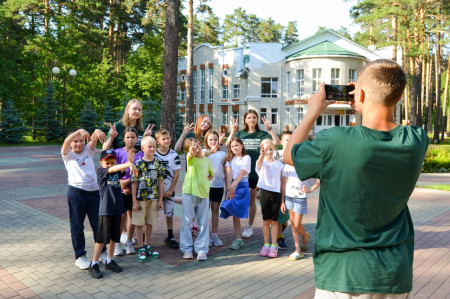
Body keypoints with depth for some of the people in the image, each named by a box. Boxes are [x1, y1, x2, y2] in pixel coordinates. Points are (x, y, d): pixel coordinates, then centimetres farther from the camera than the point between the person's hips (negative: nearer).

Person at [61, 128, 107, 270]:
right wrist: (80, 131, -33)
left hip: (94, 192, 3)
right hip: (76, 193, -3)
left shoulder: (88, 150, 12)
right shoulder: (68, 154, 4)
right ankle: (80, 256, 20)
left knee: (98, 224, 11)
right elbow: (66, 142, -16)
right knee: (77, 226, 7)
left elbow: (94, 139, -6)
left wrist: (97, 131, -30)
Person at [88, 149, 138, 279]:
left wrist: (130, 162, -35)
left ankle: (109, 261, 29)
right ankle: (94, 265, 13)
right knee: (102, 238, 0)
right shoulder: (100, 171, -7)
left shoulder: (117, 171, 7)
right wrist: (129, 164, -41)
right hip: (105, 210, -5)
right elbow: (112, 169, -25)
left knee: (114, 237, 14)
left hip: (117, 209, 6)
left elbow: (122, 169, -13)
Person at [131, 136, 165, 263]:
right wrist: (134, 201, -8)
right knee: (140, 224, 5)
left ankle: (147, 245, 28)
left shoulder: (158, 163, 2)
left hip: (153, 198, 3)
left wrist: (160, 200, 4)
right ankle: (141, 249, 16)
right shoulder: (138, 164, -8)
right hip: (140, 198, -3)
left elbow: (160, 182, 5)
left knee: (150, 223, 13)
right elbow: (134, 183, -6)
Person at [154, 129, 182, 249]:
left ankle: (170, 237, 22)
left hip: (169, 190, 1)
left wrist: (171, 190, -5)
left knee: (169, 213, 10)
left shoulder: (174, 155, -2)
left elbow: (176, 174, -1)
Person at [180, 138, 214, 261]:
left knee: (203, 223, 6)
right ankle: (187, 248, 17)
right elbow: (190, 155, -29)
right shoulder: (191, 159, -2)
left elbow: (211, 175, 24)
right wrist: (192, 151, -50)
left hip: (204, 194, 3)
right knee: (187, 222, 4)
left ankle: (201, 249, 16)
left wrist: (205, 181, 7)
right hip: (189, 193, -3)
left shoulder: (207, 160, 9)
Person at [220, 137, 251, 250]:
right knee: (234, 213, 3)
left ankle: (238, 239, -3)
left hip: (242, 186, -4)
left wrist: (233, 186, -20)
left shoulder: (246, 158, 0)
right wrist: (229, 187, -16)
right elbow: (229, 173, -2)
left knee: (236, 212, -11)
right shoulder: (230, 159, 12)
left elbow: (241, 174, -11)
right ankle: (238, 239, 9)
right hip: (231, 186, 4)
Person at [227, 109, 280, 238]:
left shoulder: (262, 134, 2)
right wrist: (233, 131, -20)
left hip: (256, 172, -1)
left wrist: (270, 129, -21)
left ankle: (250, 226, 22)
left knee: (252, 200, 9)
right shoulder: (240, 133, 6)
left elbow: (277, 142, -11)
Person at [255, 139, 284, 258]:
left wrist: (283, 197, 5)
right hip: (265, 192, -1)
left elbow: (281, 181, 10)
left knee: (274, 221, 6)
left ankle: (274, 246, 15)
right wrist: (262, 155, -49)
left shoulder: (279, 164, 8)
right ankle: (266, 244, 19)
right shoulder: (262, 163, 1)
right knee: (266, 221, 7)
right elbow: (259, 163, -26)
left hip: (276, 193, 1)